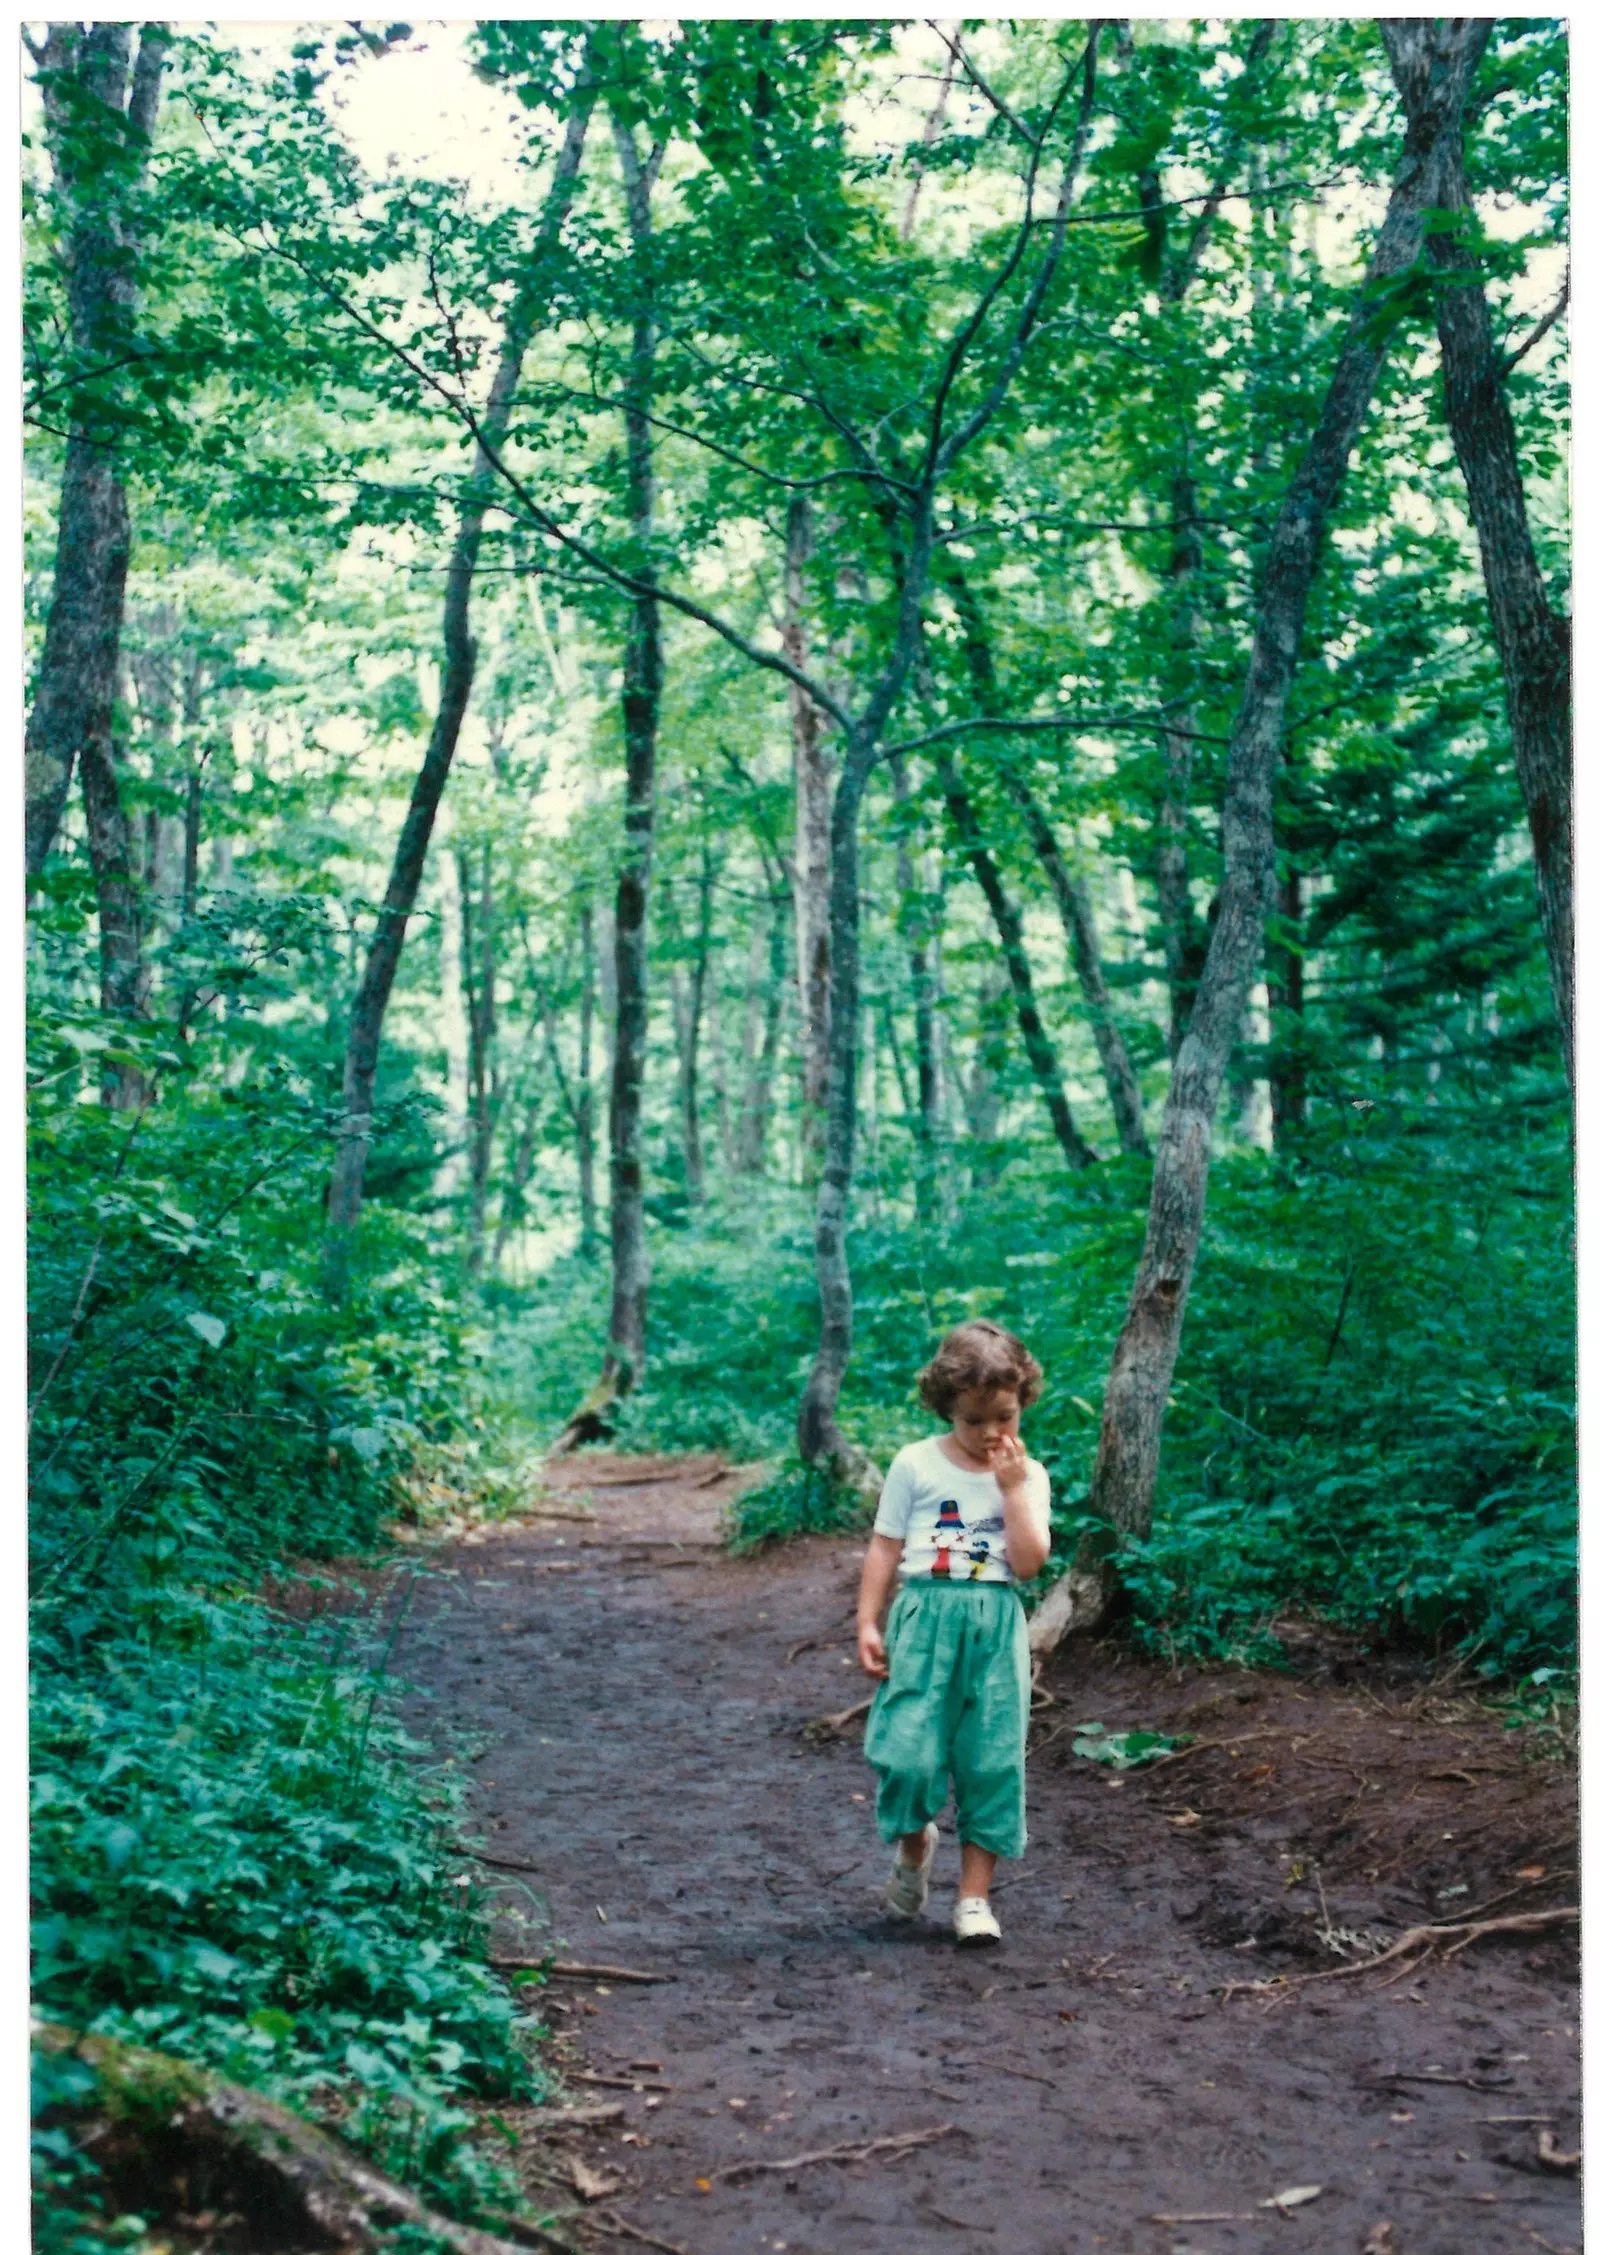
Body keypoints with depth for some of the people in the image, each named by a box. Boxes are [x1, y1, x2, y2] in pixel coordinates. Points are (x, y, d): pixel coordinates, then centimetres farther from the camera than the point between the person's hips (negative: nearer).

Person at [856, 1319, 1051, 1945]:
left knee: (990, 1761, 2)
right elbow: (885, 1548, 4)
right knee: (909, 1749, -8)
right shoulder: (916, 1464, 1)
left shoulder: (1028, 1475, 4)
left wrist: (1013, 1488, -10)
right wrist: (867, 1623, -1)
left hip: (995, 1628, 1)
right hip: (925, 1618, -1)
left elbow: (1028, 1563, -6)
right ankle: (914, 1843, 24)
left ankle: (975, 1894, 14)